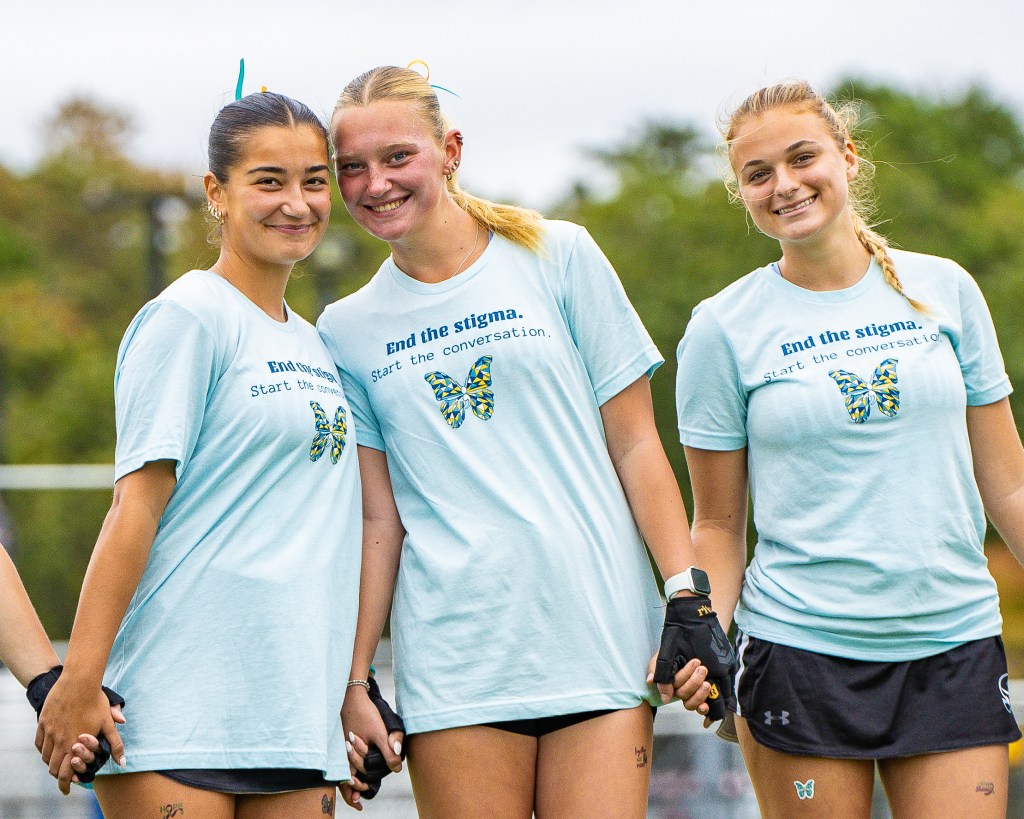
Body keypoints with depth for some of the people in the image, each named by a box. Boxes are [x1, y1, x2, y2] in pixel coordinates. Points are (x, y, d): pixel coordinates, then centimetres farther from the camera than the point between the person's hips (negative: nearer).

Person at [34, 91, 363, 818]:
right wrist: (78, 683, -16)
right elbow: (136, 505, -11)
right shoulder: (189, 318, -5)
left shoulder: (314, 345, 18)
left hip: (296, 716, 7)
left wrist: (353, 689, 17)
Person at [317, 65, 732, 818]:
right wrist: (353, 680, 2)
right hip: (452, 665, 1)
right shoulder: (347, 332, 10)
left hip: (599, 643, -1)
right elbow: (379, 518, 9)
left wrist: (690, 600, -4)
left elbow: (634, 446, 4)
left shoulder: (557, 257, 5)